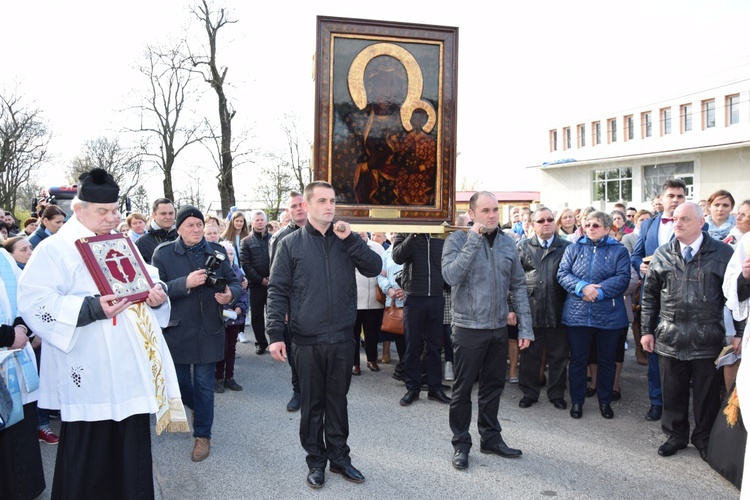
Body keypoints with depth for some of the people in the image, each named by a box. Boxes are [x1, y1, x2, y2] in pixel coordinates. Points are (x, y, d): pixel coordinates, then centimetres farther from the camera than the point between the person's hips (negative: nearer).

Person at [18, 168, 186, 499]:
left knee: (132, 445, 14)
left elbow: (148, 278, 21)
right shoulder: (54, 249, -6)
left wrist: (157, 293, -4)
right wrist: (91, 307, -27)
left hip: (132, 367, 6)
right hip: (91, 372, -6)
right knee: (89, 452, 3)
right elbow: (33, 303, -15)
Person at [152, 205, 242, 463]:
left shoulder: (217, 251, 4)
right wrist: (186, 283, -25)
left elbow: (234, 281, 5)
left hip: (208, 330, 0)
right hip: (176, 329, 0)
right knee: (179, 382, 14)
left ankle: (202, 435, 20)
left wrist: (230, 294, -17)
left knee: (204, 384, 4)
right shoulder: (163, 253, -2)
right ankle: (198, 407, 45)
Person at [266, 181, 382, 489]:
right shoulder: (291, 244, -2)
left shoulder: (346, 240, 5)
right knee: (312, 403, 11)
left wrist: (350, 239, -14)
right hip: (308, 339, -2)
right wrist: (275, 334, -12)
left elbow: (374, 268, -4)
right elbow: (277, 291, -4)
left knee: (337, 400, 15)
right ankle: (316, 461, 26)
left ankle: (339, 457, 29)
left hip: (342, 337, 2)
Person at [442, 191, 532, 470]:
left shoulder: (507, 243, 6)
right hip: (469, 328, -5)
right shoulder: (458, 240, -8)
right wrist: (474, 238, -23)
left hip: (499, 328, 5)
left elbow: (518, 286, 8)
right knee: (463, 388, 6)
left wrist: (525, 328, 4)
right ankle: (461, 444, 21)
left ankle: (490, 438, 33)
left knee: (493, 385, 17)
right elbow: (451, 275, -25)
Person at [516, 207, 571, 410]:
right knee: (530, 355, 9)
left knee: (558, 355, 10)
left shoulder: (567, 247, 6)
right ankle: (529, 392, 23)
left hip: (558, 311, 0)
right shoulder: (523, 247, 7)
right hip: (531, 311, 0)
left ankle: (557, 393, 26)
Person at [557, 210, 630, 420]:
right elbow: (562, 274, -3)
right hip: (577, 314, 1)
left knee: (606, 361, 12)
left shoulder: (618, 250, 4)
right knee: (578, 359, 8)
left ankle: (605, 401, 28)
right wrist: (582, 287, -19)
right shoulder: (573, 248, 8)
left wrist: (599, 291, -20)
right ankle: (577, 401, 22)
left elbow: (623, 278, -9)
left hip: (609, 316, -1)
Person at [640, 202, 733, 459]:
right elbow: (650, 295, 8)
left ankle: (703, 438, 30)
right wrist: (646, 330, 5)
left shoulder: (722, 253, -2)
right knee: (673, 391, 12)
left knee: (707, 393, 10)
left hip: (707, 339, -2)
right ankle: (676, 435, 30)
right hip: (670, 338, 2)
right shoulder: (662, 254, 5)